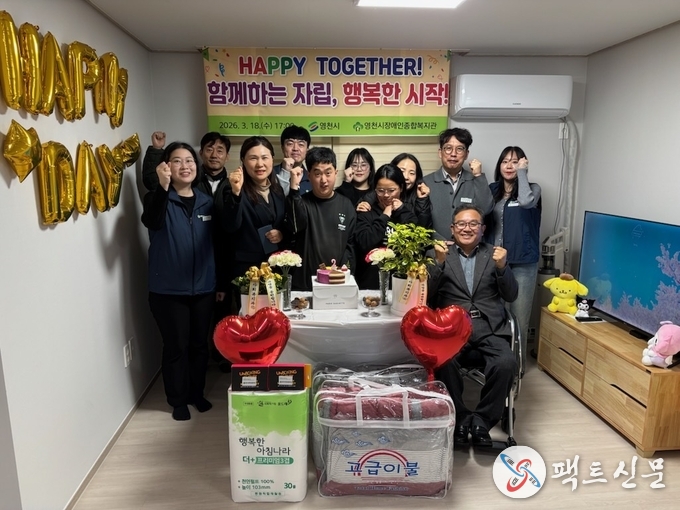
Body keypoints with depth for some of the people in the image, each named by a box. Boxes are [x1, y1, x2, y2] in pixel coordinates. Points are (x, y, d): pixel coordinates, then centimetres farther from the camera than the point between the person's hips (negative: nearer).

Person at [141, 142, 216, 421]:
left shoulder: (207, 201, 7)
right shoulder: (159, 198, -3)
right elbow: (152, 222, -27)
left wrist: (222, 282, 10)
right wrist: (163, 186, -40)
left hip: (203, 287, 4)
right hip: (168, 289, -3)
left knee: (199, 344, 14)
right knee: (176, 345, 4)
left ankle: (197, 393, 32)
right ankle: (178, 400, 23)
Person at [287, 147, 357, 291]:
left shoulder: (346, 205, 5)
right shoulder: (301, 202, -2)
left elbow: (351, 244, 9)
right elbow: (296, 226, -23)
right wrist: (294, 188, -28)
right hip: (304, 282, -2)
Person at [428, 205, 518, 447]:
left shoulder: (494, 254, 15)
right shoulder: (440, 254, 12)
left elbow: (511, 296, 7)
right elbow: (428, 296, 1)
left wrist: (502, 266, -11)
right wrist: (439, 263, -13)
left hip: (489, 326, 1)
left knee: (506, 363, -27)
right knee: (444, 362, -31)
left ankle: (482, 420, -5)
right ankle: (460, 418, -6)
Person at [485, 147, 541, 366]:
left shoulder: (532, 189, 1)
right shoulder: (491, 190, 9)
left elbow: (526, 202, -23)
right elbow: (481, 217, 5)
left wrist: (522, 171, -12)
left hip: (522, 263, -3)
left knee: (518, 315, 4)